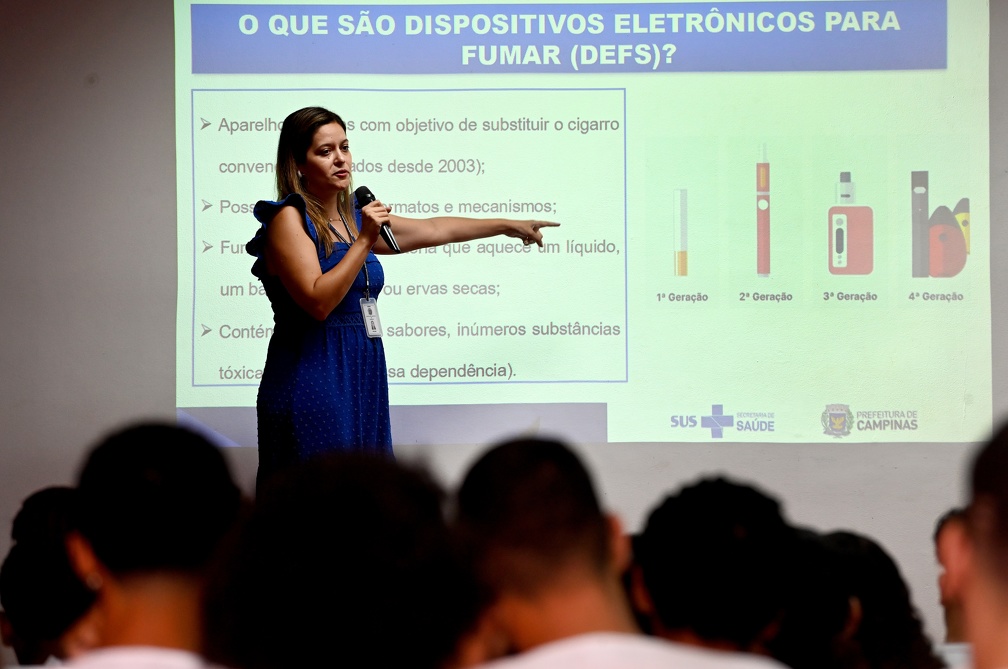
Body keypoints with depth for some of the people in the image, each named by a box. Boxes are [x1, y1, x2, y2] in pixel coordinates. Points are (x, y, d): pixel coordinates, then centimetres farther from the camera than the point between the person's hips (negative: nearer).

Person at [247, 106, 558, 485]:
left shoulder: (355, 220, 16)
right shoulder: (289, 219, -7)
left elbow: (434, 230, 27)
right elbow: (319, 302, -18)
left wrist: (508, 226, 32)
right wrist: (364, 241, -17)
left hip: (364, 379, 8)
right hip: (312, 379, -8)